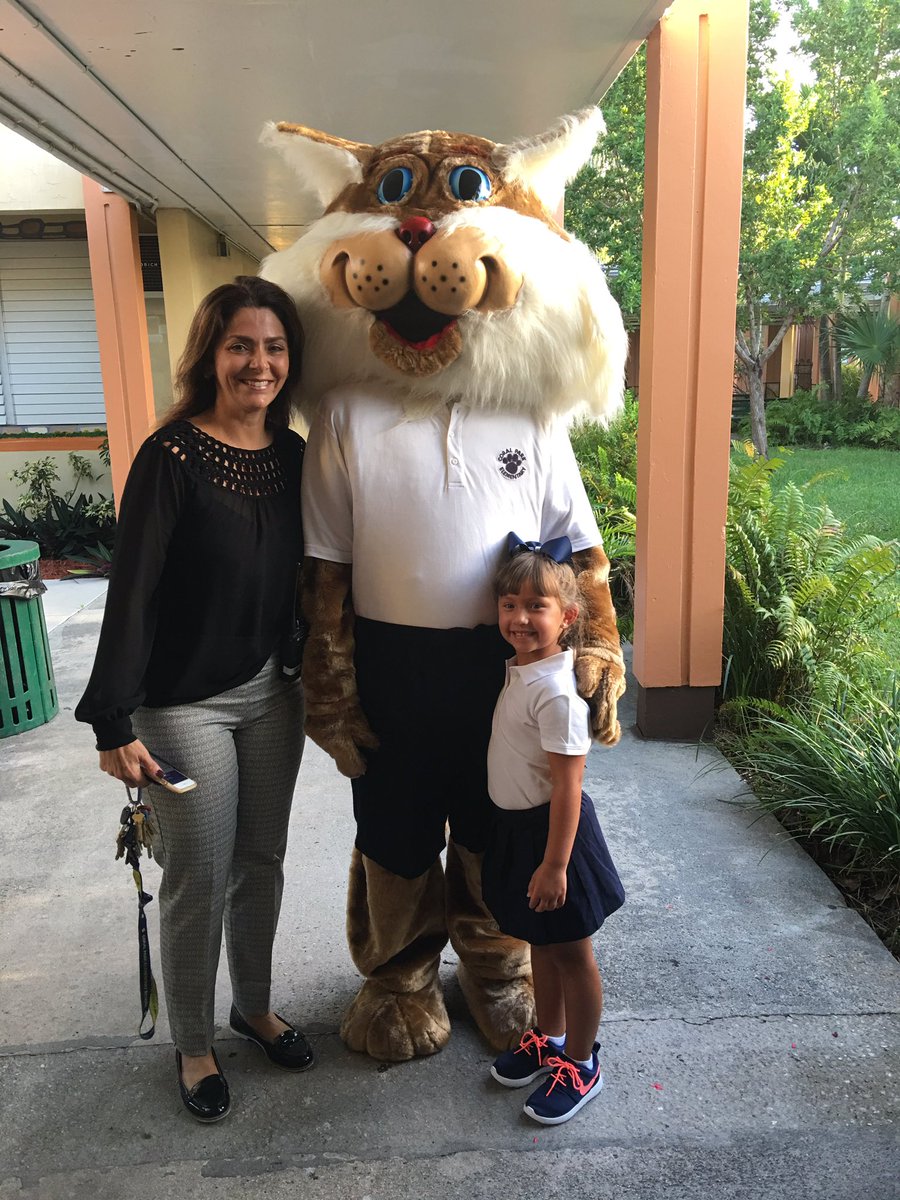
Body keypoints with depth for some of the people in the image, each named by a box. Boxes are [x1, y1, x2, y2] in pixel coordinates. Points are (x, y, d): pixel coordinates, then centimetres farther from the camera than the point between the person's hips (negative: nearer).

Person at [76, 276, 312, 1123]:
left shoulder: (292, 454, 2)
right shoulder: (171, 456, -15)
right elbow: (132, 591, -16)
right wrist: (113, 721, -17)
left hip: (273, 691, 5)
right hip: (186, 703, -5)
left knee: (262, 863, 18)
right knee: (198, 882, 8)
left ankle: (255, 1006, 42)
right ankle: (192, 1045, 32)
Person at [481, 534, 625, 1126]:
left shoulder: (556, 691, -26)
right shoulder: (521, 668, 2)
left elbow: (567, 787, -24)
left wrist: (555, 864, -21)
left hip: (552, 831, -9)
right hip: (517, 827, 9)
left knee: (572, 953, 10)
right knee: (541, 943, 24)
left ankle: (580, 1064, 29)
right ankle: (549, 1038, 43)